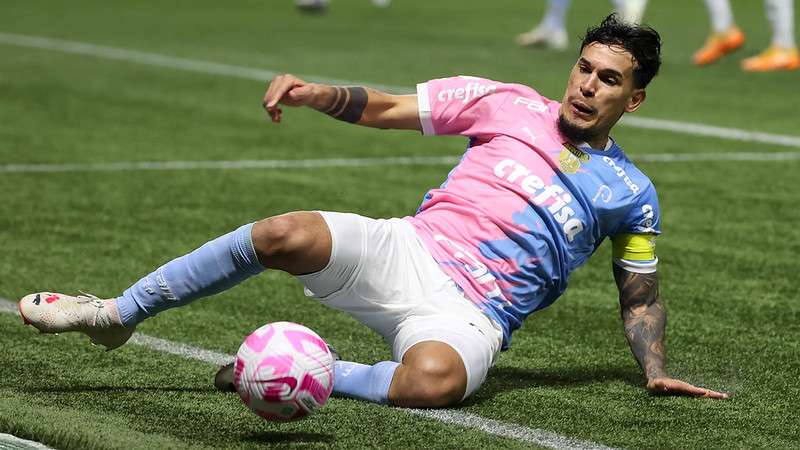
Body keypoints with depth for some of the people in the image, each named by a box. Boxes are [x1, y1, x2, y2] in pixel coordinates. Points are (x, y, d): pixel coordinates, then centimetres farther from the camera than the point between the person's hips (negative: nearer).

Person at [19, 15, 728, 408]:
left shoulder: (631, 194, 11)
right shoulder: (509, 105, 9)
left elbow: (640, 293, 22)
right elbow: (384, 108, 9)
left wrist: (657, 372, 6)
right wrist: (318, 94, -10)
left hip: (472, 315, -1)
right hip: (408, 253, 1)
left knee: (435, 379, -40)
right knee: (288, 235, -28)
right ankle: (118, 314, -12)